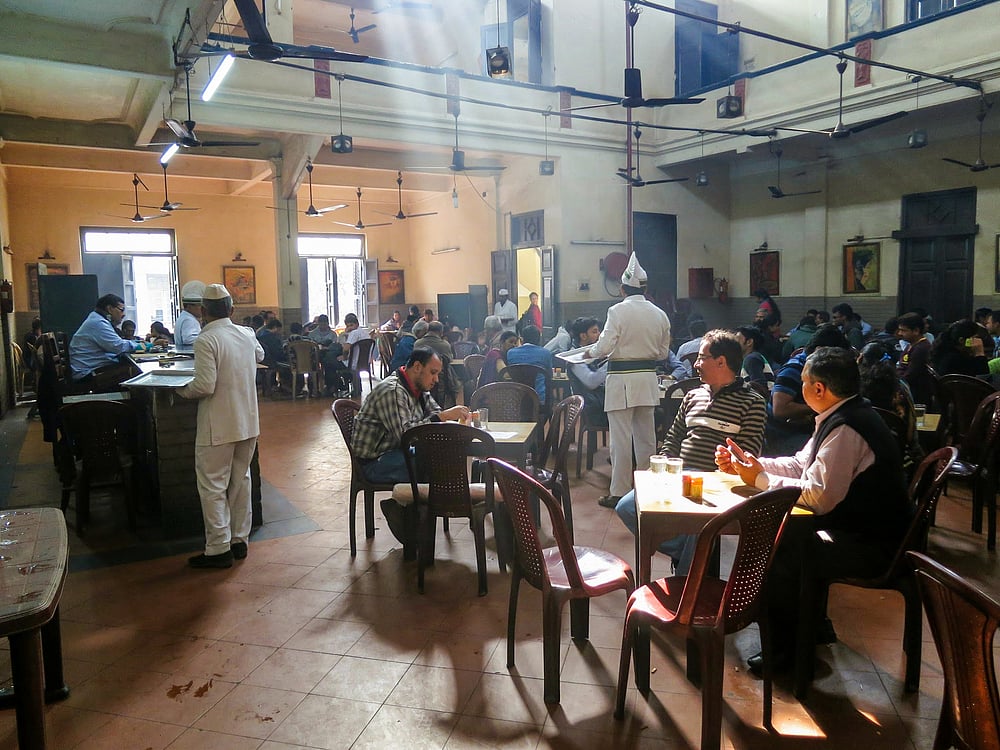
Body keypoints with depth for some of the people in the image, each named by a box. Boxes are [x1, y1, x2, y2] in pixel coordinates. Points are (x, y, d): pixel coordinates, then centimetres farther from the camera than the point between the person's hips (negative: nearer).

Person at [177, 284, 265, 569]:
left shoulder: (206, 340, -16)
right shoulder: (247, 335, 5)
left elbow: (205, 386, -21)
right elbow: (259, 355, 28)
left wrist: (181, 391, -3)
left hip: (219, 427, -7)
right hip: (248, 422, 7)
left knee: (213, 486, 3)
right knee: (241, 481, 16)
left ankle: (219, 548, 6)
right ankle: (239, 540, 25)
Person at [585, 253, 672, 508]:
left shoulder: (618, 311, -12)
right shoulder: (659, 314, 6)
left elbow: (605, 346, -15)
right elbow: (663, 352, 12)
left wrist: (589, 352, 5)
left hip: (622, 379, -6)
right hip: (648, 378, 6)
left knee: (621, 438, -1)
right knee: (646, 435, 14)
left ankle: (619, 492, 5)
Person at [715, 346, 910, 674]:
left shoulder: (845, 428, -25)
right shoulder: (839, 416, 7)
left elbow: (820, 496, -28)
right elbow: (801, 465, 13)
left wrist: (761, 479, -17)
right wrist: (748, 463, 2)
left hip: (872, 547, -10)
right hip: (856, 526, 10)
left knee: (776, 552, -16)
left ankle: (787, 646, 5)